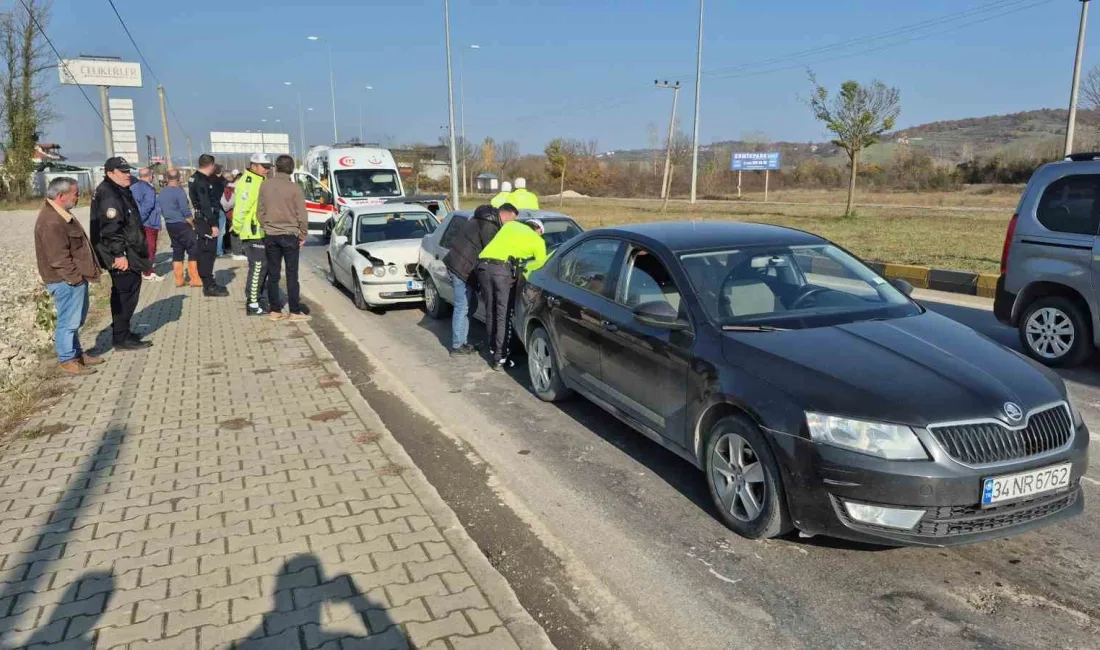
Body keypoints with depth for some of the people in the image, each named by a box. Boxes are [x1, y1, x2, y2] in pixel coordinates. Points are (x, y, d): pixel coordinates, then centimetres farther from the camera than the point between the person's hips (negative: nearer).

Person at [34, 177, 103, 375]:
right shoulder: (51, 223, -22)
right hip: (67, 281, -11)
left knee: (76, 319, 20)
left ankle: (77, 353, 32)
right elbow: (58, 258, -24)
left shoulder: (61, 214, 12)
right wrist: (76, 277, -18)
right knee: (69, 321, -2)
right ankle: (67, 360, 7)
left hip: (75, 278, 11)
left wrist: (81, 275, 19)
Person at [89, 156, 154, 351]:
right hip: (122, 256, -11)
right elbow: (111, 228, -23)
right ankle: (122, 338, -2)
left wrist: (139, 252, 26)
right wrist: (119, 254, -25)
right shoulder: (108, 194, -16)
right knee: (127, 294, -7)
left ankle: (121, 331, 29)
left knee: (123, 293, 18)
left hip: (128, 253, 11)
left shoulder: (121, 191, 17)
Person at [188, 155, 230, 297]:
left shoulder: (197, 178, 14)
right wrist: (213, 225, -23)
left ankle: (209, 283, 24)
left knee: (205, 253, 15)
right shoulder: (201, 182, -17)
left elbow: (215, 195, 21)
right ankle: (209, 287, -1)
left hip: (202, 220, 10)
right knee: (207, 253, -6)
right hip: (206, 221, -10)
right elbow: (205, 205, -22)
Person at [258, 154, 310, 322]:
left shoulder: (265, 185, 0)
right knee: (291, 275, 1)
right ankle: (295, 312, 3)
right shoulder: (294, 188, -10)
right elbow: (302, 214, -8)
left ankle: (275, 311, 12)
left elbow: (260, 211, 5)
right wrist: (303, 234, 4)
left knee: (273, 274, 9)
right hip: (290, 235, -3)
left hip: (270, 236, 3)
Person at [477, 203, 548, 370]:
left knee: (490, 311, 18)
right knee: (503, 314, 2)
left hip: (483, 265, 5)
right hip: (503, 269, -5)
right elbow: (541, 266, 17)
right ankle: (499, 358, 3)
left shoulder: (510, 225, 28)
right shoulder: (538, 240, 17)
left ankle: (493, 347, 31)